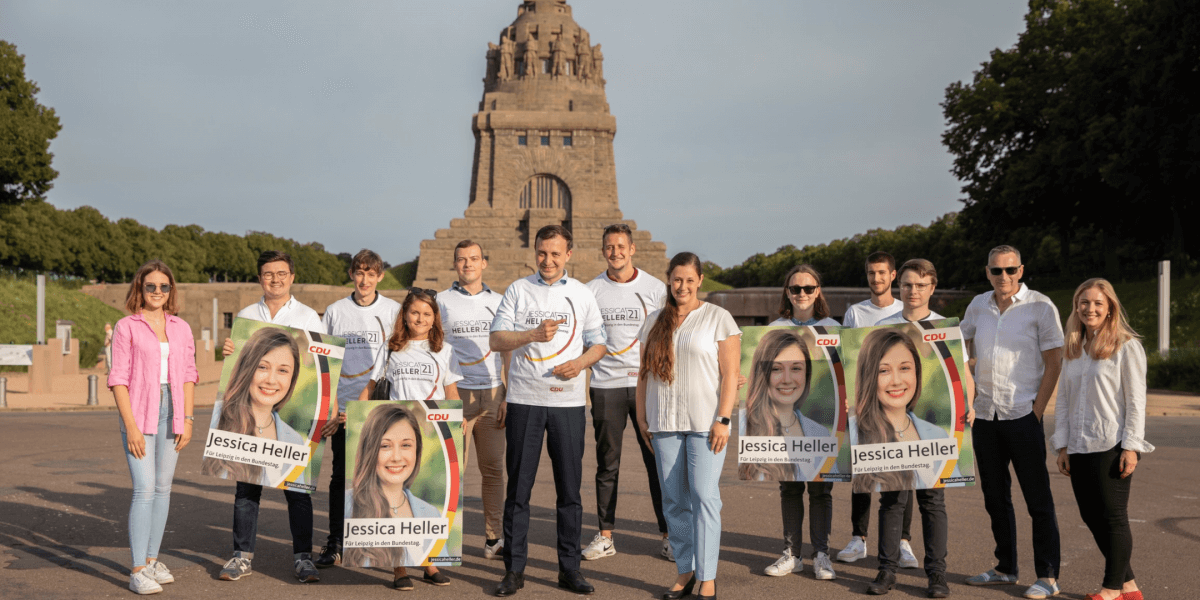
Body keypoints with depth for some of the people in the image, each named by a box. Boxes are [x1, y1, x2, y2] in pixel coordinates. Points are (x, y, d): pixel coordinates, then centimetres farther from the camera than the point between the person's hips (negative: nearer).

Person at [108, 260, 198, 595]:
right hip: (139, 414, -4)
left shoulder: (181, 328, 10)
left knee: (163, 488, 9)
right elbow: (118, 379, -5)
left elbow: (188, 375, 11)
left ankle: (151, 559, 20)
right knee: (144, 489, -10)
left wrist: (187, 420, 4)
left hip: (171, 413, 4)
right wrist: (131, 426, -12)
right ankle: (137, 572, -6)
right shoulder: (126, 327, -1)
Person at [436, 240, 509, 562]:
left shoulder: (498, 302, 13)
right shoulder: (442, 302, 6)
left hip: (492, 394, 2)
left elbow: (508, 352, 13)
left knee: (493, 468, 3)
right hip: (456, 393, -2)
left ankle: (494, 539, 8)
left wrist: (509, 397, 4)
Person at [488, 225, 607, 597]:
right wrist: (533, 335, -17)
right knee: (518, 487, 2)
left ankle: (569, 569, 14)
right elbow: (496, 340, -1)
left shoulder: (582, 295, 9)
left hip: (568, 402, 1)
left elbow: (598, 344, 11)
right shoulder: (518, 290, 5)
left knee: (570, 489, 4)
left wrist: (581, 362, -10)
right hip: (524, 400, -1)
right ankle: (514, 570, 11)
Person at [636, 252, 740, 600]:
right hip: (664, 423, 4)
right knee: (673, 500, 7)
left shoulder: (718, 318, 0)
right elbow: (644, 373, 15)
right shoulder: (654, 322, 13)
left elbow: (730, 373, -5)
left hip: (705, 423, -4)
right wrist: (641, 417, 9)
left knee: (704, 497, -9)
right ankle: (684, 571, 18)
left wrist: (723, 420, -12)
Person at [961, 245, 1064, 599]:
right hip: (985, 415, 5)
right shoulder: (978, 306, 10)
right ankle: (1006, 569, 23)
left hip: (1023, 414, -5)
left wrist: (1036, 412, -10)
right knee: (995, 497, 12)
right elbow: (962, 352, 23)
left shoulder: (1040, 307, -4)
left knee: (1038, 499, -2)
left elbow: (1053, 364, -5)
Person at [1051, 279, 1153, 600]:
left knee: (1113, 516, 0)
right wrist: (1062, 446, 9)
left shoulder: (1127, 346, -4)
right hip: (1079, 449, 6)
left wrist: (1131, 447, -13)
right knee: (1091, 516, 8)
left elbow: (1136, 400, -7)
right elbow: (1062, 400, 14)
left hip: (1112, 447, -6)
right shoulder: (1073, 349, 13)